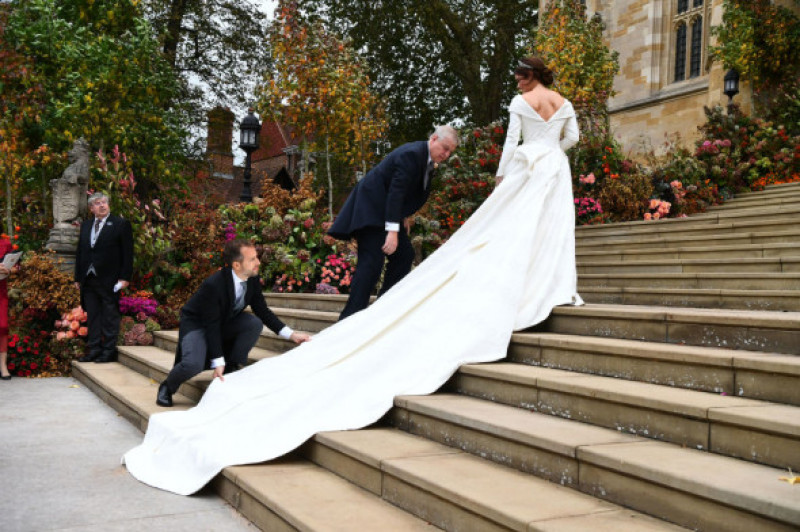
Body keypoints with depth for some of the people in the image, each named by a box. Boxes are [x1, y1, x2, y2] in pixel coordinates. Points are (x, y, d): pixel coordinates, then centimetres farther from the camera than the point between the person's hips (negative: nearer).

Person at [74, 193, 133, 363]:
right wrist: (78, 277, 13)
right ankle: (94, 349, 15)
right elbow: (80, 252, 19)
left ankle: (109, 351, 4)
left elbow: (127, 253, -5)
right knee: (92, 316, 8)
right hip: (88, 279, 6)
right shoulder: (85, 225, 16)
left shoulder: (121, 224, -1)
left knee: (110, 316, -1)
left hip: (109, 279, -6)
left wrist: (125, 277, -11)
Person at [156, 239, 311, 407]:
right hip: (196, 324, -6)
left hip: (225, 321, 6)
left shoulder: (253, 280, -14)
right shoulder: (213, 285, -33)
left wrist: (291, 334, -10)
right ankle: (167, 388, 2)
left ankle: (232, 369, -4)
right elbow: (211, 325, -30)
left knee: (255, 323, -21)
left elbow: (262, 311, -2)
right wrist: (218, 363, -31)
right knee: (193, 365, -31)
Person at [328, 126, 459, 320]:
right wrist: (392, 231, -33)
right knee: (372, 261, -17)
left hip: (388, 208, 10)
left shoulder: (428, 159, 7)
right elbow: (396, 191, -29)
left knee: (404, 255, 9)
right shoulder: (412, 154, -22)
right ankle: (350, 317, -16)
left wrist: (404, 216, 11)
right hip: (372, 206, -10)